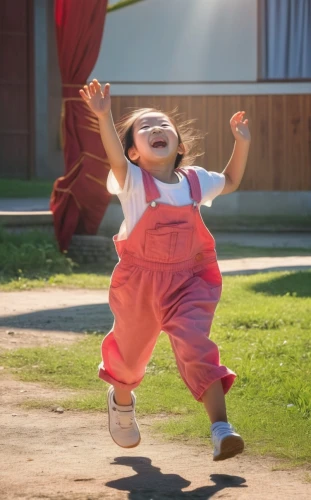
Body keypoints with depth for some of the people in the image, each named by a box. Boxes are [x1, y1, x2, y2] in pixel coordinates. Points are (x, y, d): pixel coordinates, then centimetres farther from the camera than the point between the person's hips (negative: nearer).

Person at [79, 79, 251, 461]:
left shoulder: (194, 180, 3)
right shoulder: (133, 182, -10)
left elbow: (230, 182, 21)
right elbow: (115, 158, -32)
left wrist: (242, 143, 8)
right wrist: (104, 117, -49)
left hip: (189, 279, 1)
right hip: (140, 282, -1)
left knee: (195, 347, -18)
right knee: (130, 349, 17)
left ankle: (220, 427, -22)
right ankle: (122, 400, 51)